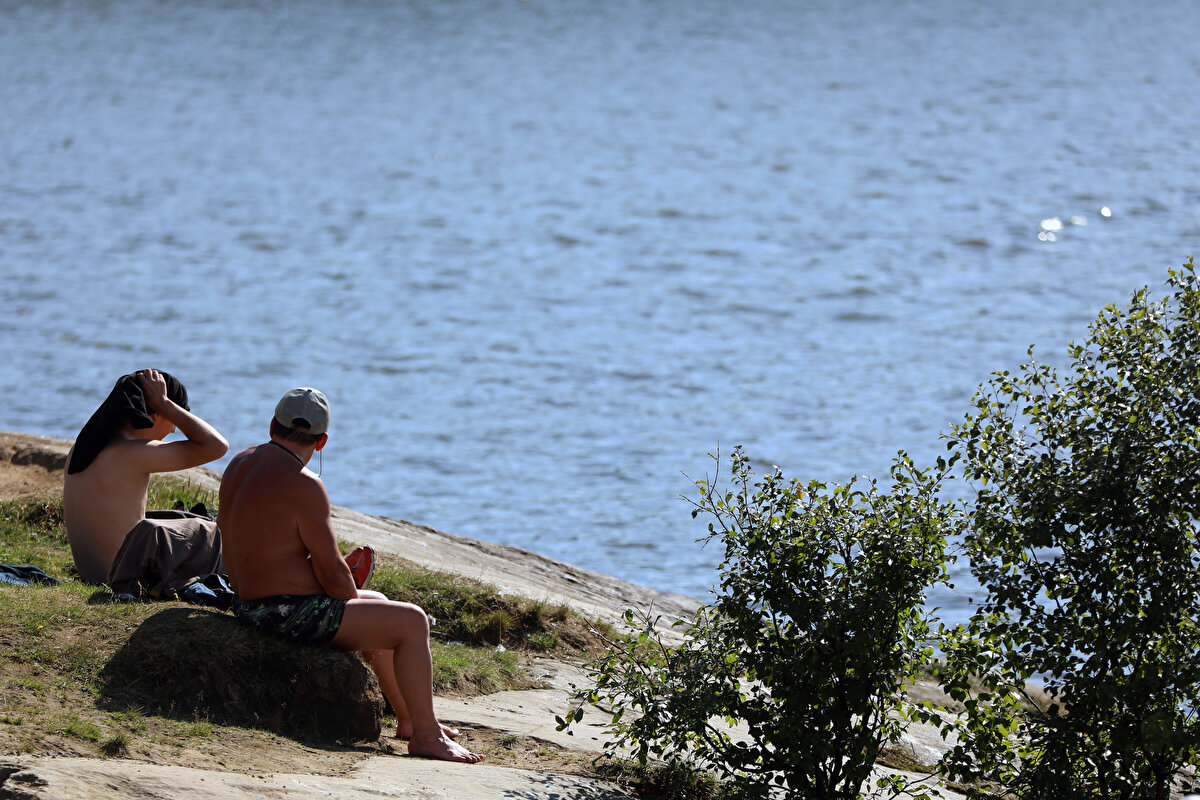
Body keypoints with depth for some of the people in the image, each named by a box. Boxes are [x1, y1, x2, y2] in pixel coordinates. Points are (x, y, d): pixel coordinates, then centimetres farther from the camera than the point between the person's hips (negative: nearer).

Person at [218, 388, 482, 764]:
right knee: (412, 622, -4)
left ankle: (408, 719, 37)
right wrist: (354, 602, 2)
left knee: (379, 604, 29)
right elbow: (331, 571, -21)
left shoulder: (241, 464, 6)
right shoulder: (304, 486, -22)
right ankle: (426, 735, 2)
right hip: (292, 615, -10)